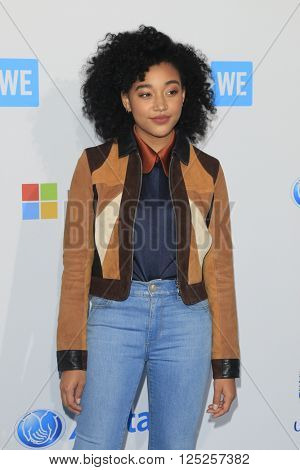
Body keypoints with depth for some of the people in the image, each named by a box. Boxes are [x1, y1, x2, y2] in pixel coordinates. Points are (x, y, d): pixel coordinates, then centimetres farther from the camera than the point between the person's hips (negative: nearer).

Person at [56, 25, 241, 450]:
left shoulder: (207, 172, 6)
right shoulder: (96, 165, 2)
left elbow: (219, 272, 7)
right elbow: (77, 266, 1)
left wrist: (226, 365, 6)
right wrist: (72, 359, -3)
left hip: (186, 321, 2)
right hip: (115, 314, -1)